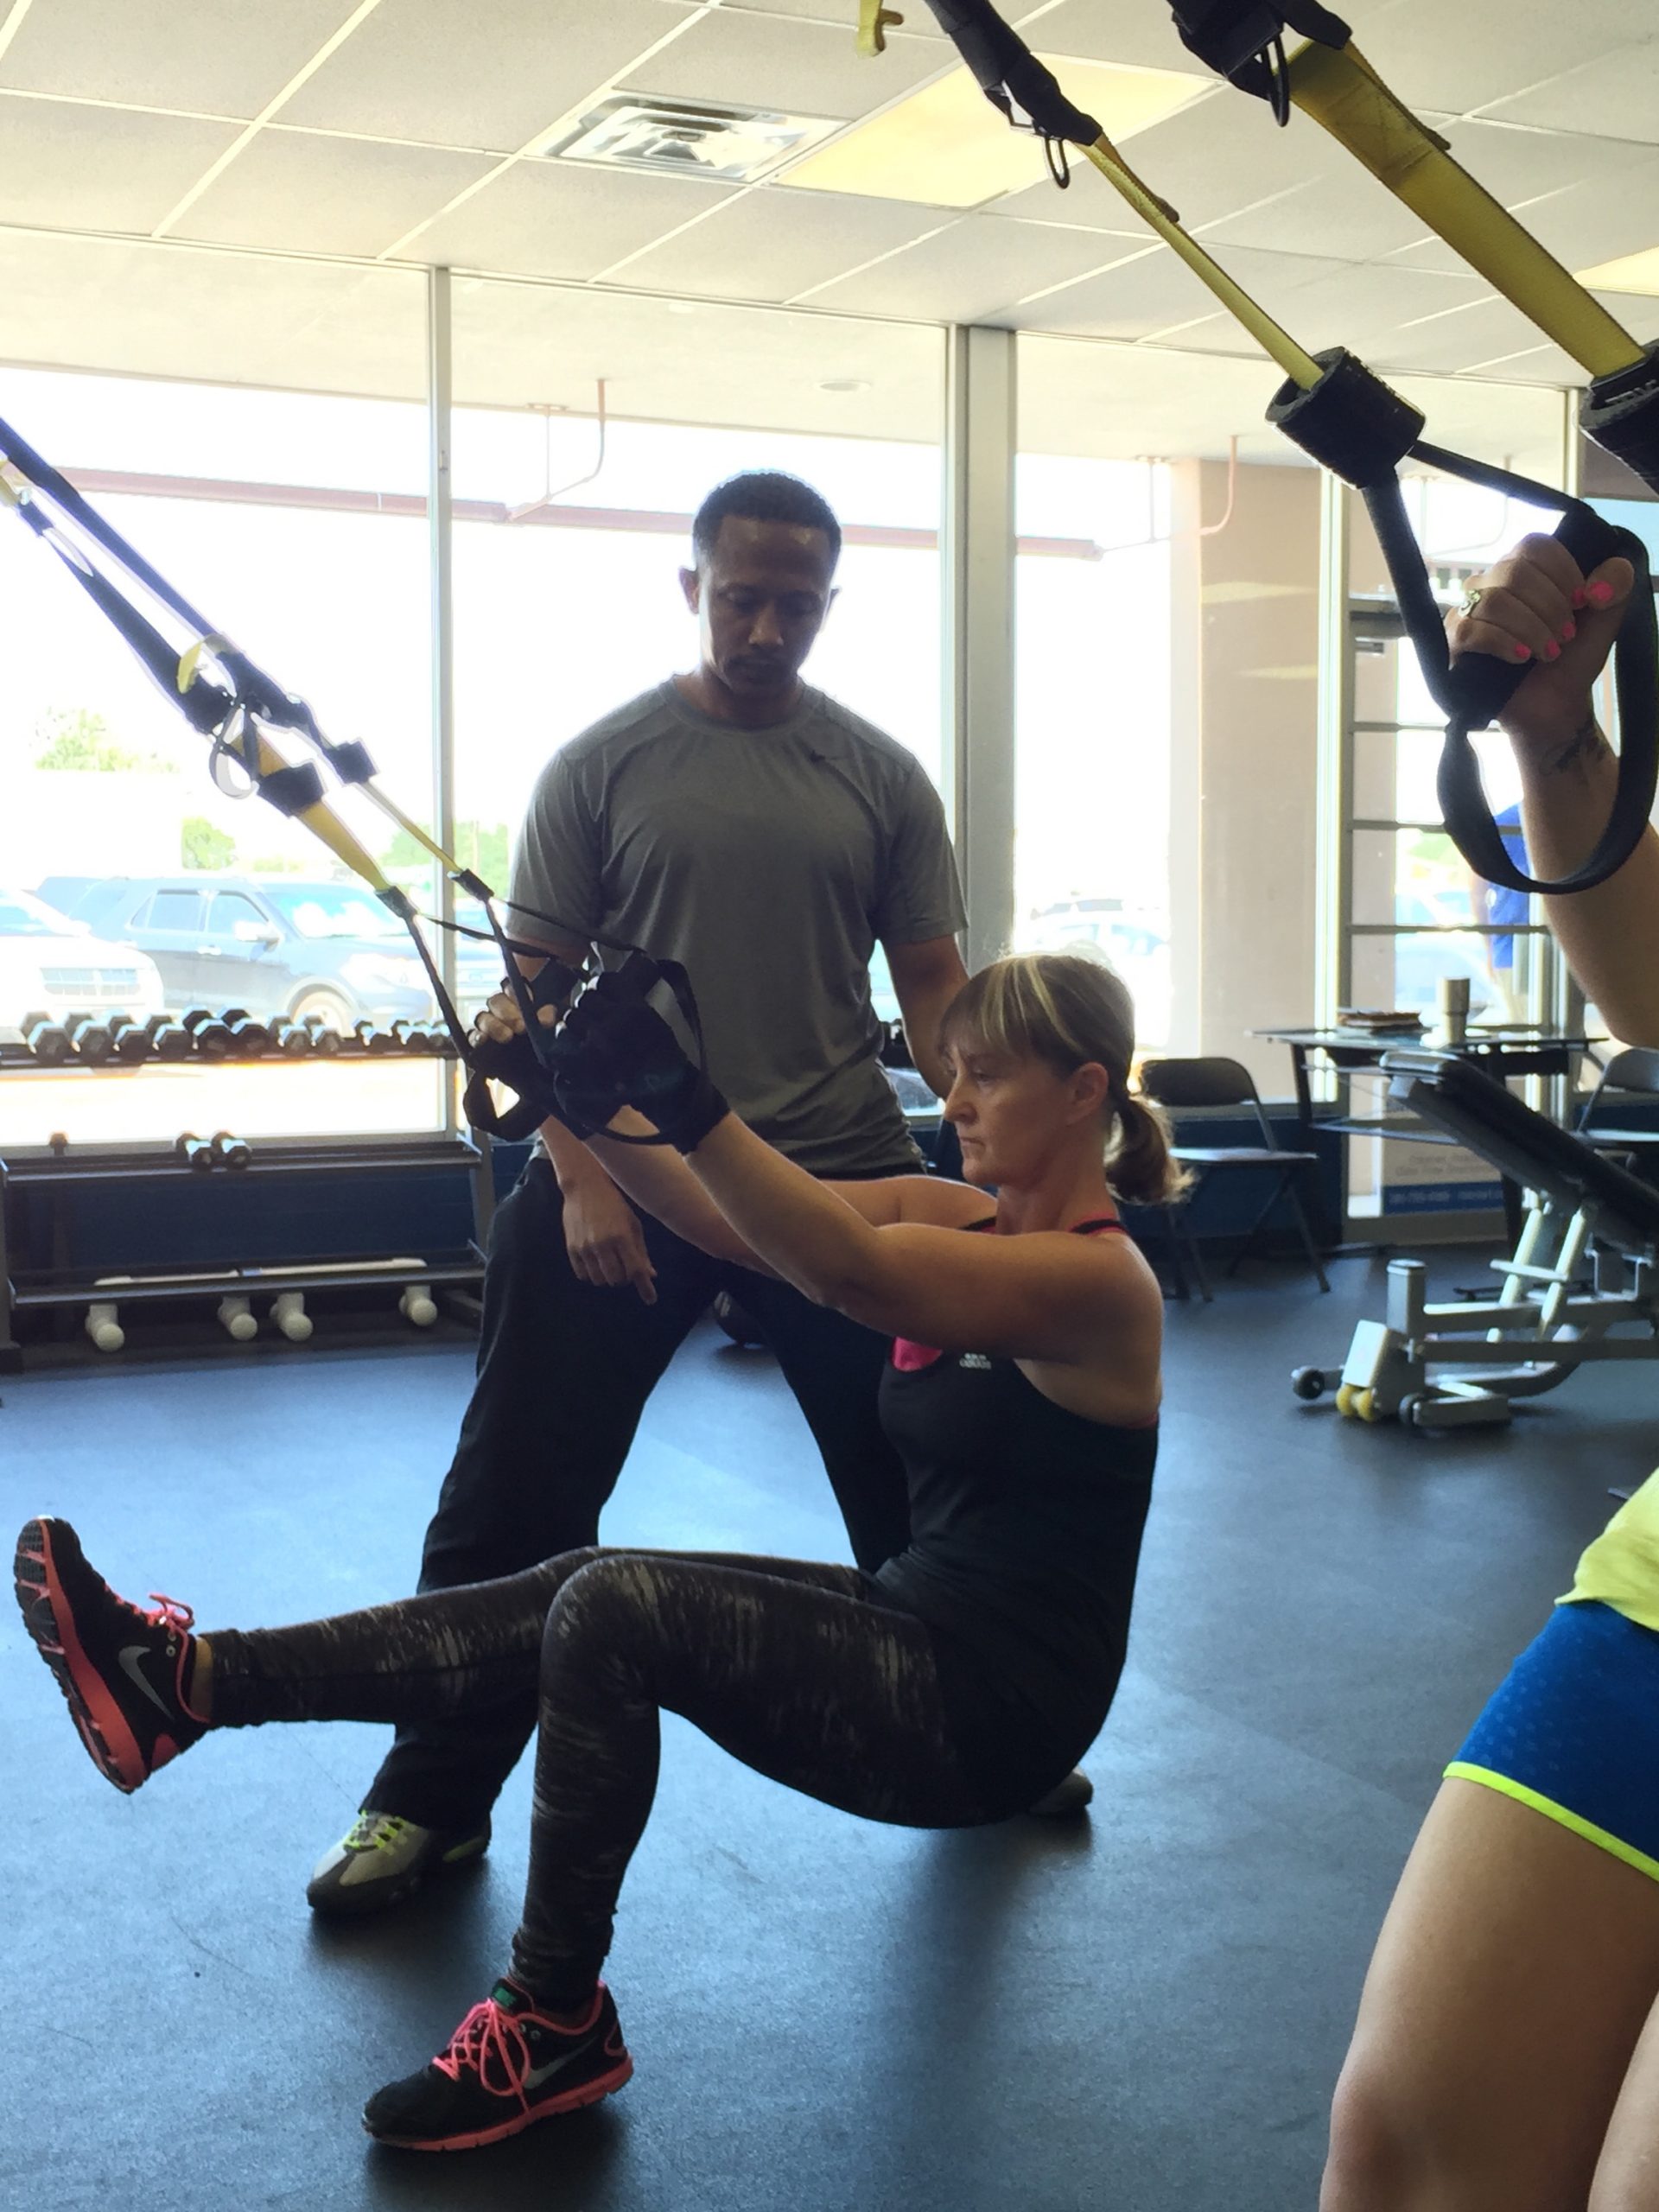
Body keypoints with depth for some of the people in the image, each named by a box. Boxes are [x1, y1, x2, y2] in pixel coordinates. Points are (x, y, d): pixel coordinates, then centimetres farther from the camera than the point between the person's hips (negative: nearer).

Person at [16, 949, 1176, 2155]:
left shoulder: (1100, 1279, -19)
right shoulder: (955, 1214, 6)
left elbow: (849, 1273, -35)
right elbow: (723, 1217, -5)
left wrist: (681, 1096, -44)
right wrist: (584, 1096, -19)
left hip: (996, 1711, -8)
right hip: (915, 1631, 8)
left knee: (617, 1609, -21)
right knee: (580, 1595, -7)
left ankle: (555, 2021, -9)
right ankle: (187, 1679, -8)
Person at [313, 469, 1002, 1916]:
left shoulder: (880, 777, 4)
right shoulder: (604, 765, -1)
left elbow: (933, 982, 7)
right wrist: (581, 1179, -13)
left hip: (840, 1180, 2)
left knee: (920, 1481, 14)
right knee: (518, 1500, 2)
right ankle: (433, 1802, 16)